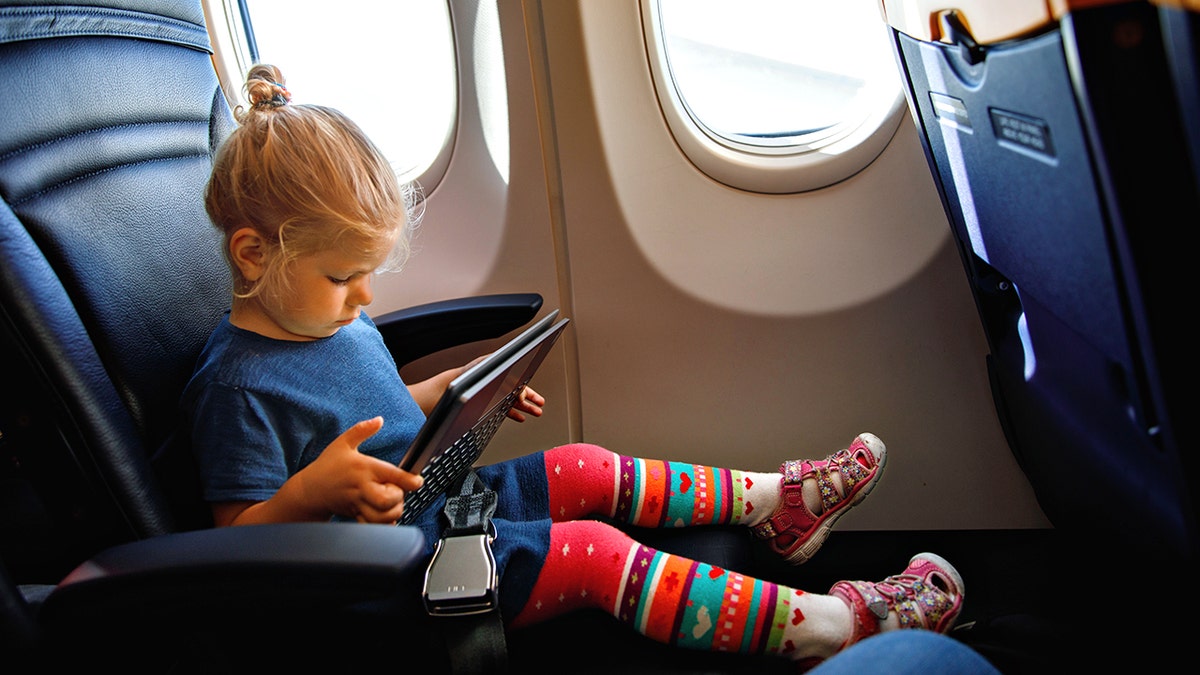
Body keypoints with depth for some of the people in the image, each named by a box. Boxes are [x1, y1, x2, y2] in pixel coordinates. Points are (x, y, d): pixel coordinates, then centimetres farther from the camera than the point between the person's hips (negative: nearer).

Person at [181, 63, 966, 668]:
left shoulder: (333, 318, 6)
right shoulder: (238, 385, -22)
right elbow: (238, 540, -19)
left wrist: (457, 388, 6)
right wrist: (311, 493, -38)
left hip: (432, 504, 9)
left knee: (591, 470, 7)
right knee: (597, 553, -17)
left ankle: (773, 501, 21)